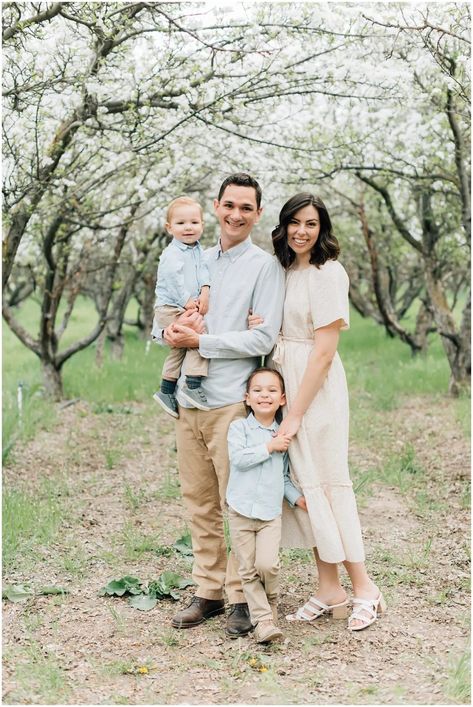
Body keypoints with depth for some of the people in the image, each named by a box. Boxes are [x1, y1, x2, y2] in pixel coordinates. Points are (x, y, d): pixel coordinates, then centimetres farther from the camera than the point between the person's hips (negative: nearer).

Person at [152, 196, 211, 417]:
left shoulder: (198, 250, 13)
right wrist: (186, 302, -16)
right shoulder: (173, 254, -11)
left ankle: (166, 391, 26)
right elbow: (175, 280, -17)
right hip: (170, 309, -9)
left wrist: (204, 292, -15)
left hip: (187, 309, 9)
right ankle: (193, 385, -22)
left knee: (178, 350, 15)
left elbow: (203, 270, 1)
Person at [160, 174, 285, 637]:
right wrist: (171, 331, -6)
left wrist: (199, 341, -12)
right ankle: (208, 591, 20)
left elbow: (262, 339, -11)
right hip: (189, 401, 6)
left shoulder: (265, 266, -2)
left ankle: (242, 597, 9)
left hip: (232, 402, -6)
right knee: (199, 502, 10)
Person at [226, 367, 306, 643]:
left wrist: (297, 497, 2)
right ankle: (263, 618, 7)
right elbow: (238, 459, -16)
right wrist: (270, 447, -15)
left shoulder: (285, 435, 10)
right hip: (241, 511, -1)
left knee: (268, 564, -14)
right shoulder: (239, 427, 0)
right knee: (248, 570, -1)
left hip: (271, 513, 1)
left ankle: (271, 602, 13)